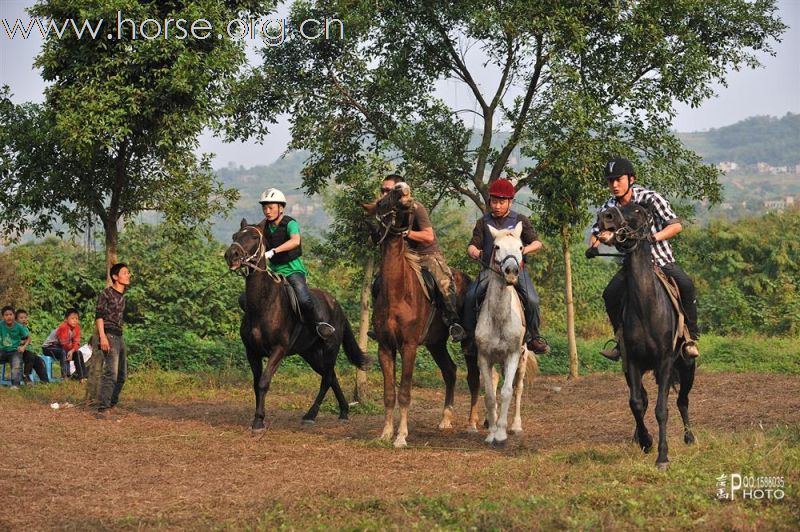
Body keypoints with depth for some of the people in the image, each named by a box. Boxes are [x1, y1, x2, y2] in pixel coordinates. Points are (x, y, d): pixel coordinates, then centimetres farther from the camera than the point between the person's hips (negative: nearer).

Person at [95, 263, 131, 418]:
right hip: (109, 335, -9)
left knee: (122, 374, 14)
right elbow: (99, 315, -12)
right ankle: (103, 409, -21)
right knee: (111, 373, -19)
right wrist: (102, 336, -22)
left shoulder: (122, 295, 17)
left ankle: (112, 404, 25)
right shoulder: (106, 293, -7)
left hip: (119, 336, 9)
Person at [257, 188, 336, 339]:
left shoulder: (290, 223, -14)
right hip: (273, 270, 6)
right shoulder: (264, 226, 5)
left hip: (293, 268, -6)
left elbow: (295, 241, -34)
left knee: (304, 300, -30)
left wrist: (273, 251, -45)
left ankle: (320, 322, -10)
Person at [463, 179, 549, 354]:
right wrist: (474, 252, -16)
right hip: (490, 269, 1)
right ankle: (469, 335, -4)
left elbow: (537, 243, 3)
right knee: (471, 297, -22)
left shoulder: (520, 220, 8)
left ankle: (533, 337, -3)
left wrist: (526, 249, -20)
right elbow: (472, 245, 9)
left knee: (532, 300, -23)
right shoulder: (483, 222, 11)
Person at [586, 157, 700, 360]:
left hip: (661, 259, -4)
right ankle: (621, 341, 6)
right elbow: (597, 232, 12)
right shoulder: (608, 209, -3)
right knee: (610, 295, -14)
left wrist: (654, 237, -33)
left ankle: (691, 338, -17)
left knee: (686, 286, -29)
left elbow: (676, 225, -16)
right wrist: (593, 246, -11)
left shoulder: (650, 198, -14)